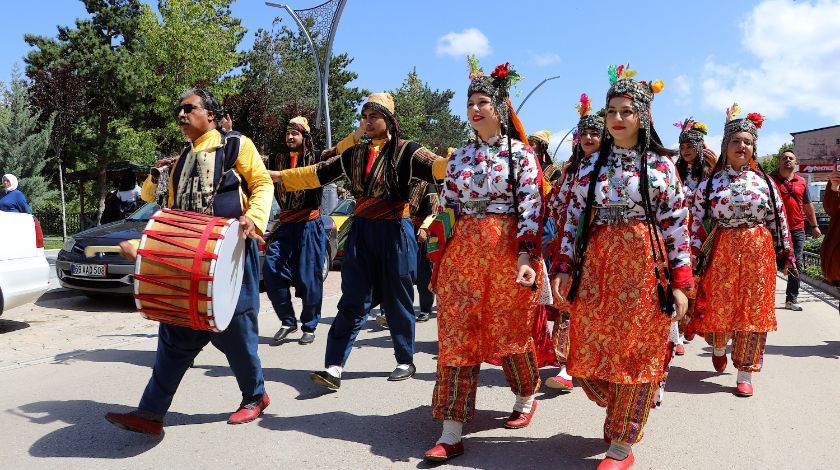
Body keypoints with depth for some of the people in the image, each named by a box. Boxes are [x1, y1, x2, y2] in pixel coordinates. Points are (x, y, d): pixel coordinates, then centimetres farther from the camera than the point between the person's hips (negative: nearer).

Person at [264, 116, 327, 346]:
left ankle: (309, 327, 14)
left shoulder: (314, 159, 1)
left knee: (308, 277, -1)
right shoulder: (278, 159, 13)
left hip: (309, 224, -4)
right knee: (271, 269, -8)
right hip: (286, 224, 4)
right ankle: (287, 321, 7)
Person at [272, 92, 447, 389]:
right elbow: (319, 173, 12)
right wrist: (279, 176, 10)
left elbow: (434, 167, -20)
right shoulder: (355, 152, 10)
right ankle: (334, 367, -1)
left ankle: (406, 362, 23)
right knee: (353, 300, 1)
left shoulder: (405, 150, -4)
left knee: (397, 299, 6)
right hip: (362, 231, 4)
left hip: (395, 232, -4)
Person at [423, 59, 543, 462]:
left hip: (506, 249, -4)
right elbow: (446, 207, 14)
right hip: (462, 250, 4)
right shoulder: (459, 157, 12)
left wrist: (526, 257, -18)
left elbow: (531, 208, -8)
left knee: (509, 331, 9)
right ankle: (451, 433, 4)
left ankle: (526, 398, 39)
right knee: (456, 336, -1)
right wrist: (441, 256, 10)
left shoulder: (520, 153, -1)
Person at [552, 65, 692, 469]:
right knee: (588, 354, 5)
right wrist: (565, 269, 1)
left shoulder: (661, 165, 2)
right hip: (596, 265, 3)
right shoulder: (590, 164, 9)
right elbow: (573, 219, 9)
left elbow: (677, 225, 0)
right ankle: (621, 413, 35)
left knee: (635, 353, 2)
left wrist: (680, 282, -4)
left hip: (644, 266, -2)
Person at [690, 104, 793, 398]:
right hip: (722, 252, -1)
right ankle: (718, 347, 37)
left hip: (758, 253, 1)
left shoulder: (765, 182, 7)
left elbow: (779, 220, 10)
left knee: (753, 311, 3)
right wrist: (696, 259, -4)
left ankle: (745, 374, 13)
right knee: (719, 309, 2)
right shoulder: (710, 184, 2)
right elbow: (697, 223, 0)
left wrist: (785, 253, 10)